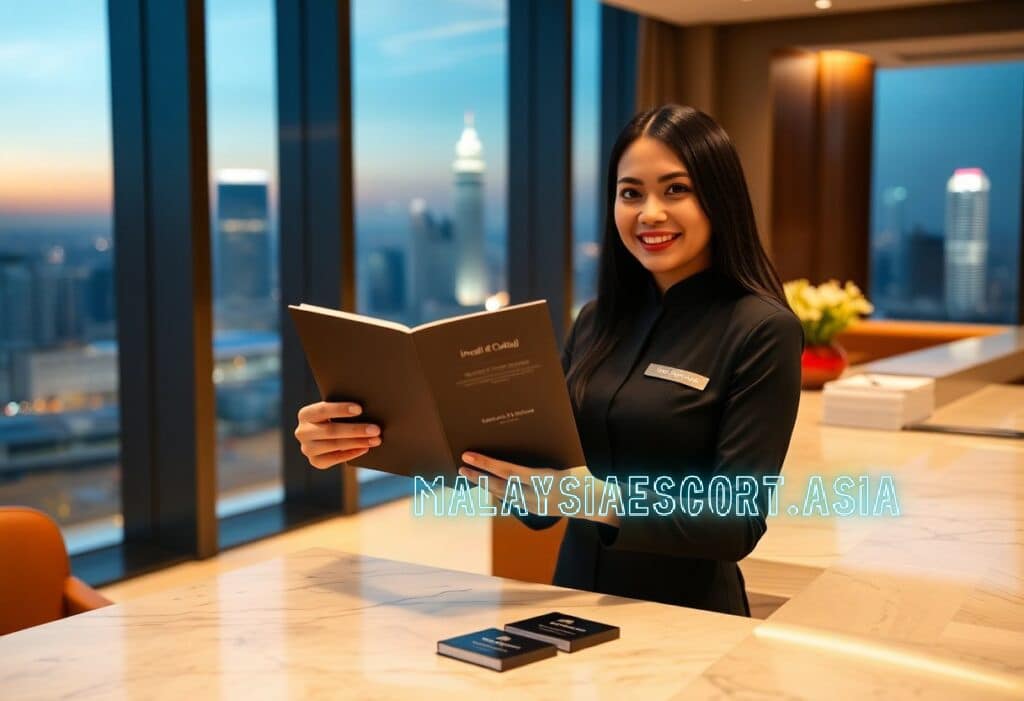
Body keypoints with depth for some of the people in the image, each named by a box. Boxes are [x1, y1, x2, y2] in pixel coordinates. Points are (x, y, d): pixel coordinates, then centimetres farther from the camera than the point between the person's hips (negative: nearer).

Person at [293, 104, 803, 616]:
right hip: (576, 608, 5)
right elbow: (536, 456, 7)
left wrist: (601, 502, -29)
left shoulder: (762, 331, -8)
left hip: (686, 625, -4)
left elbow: (739, 524, -12)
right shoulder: (597, 320, 8)